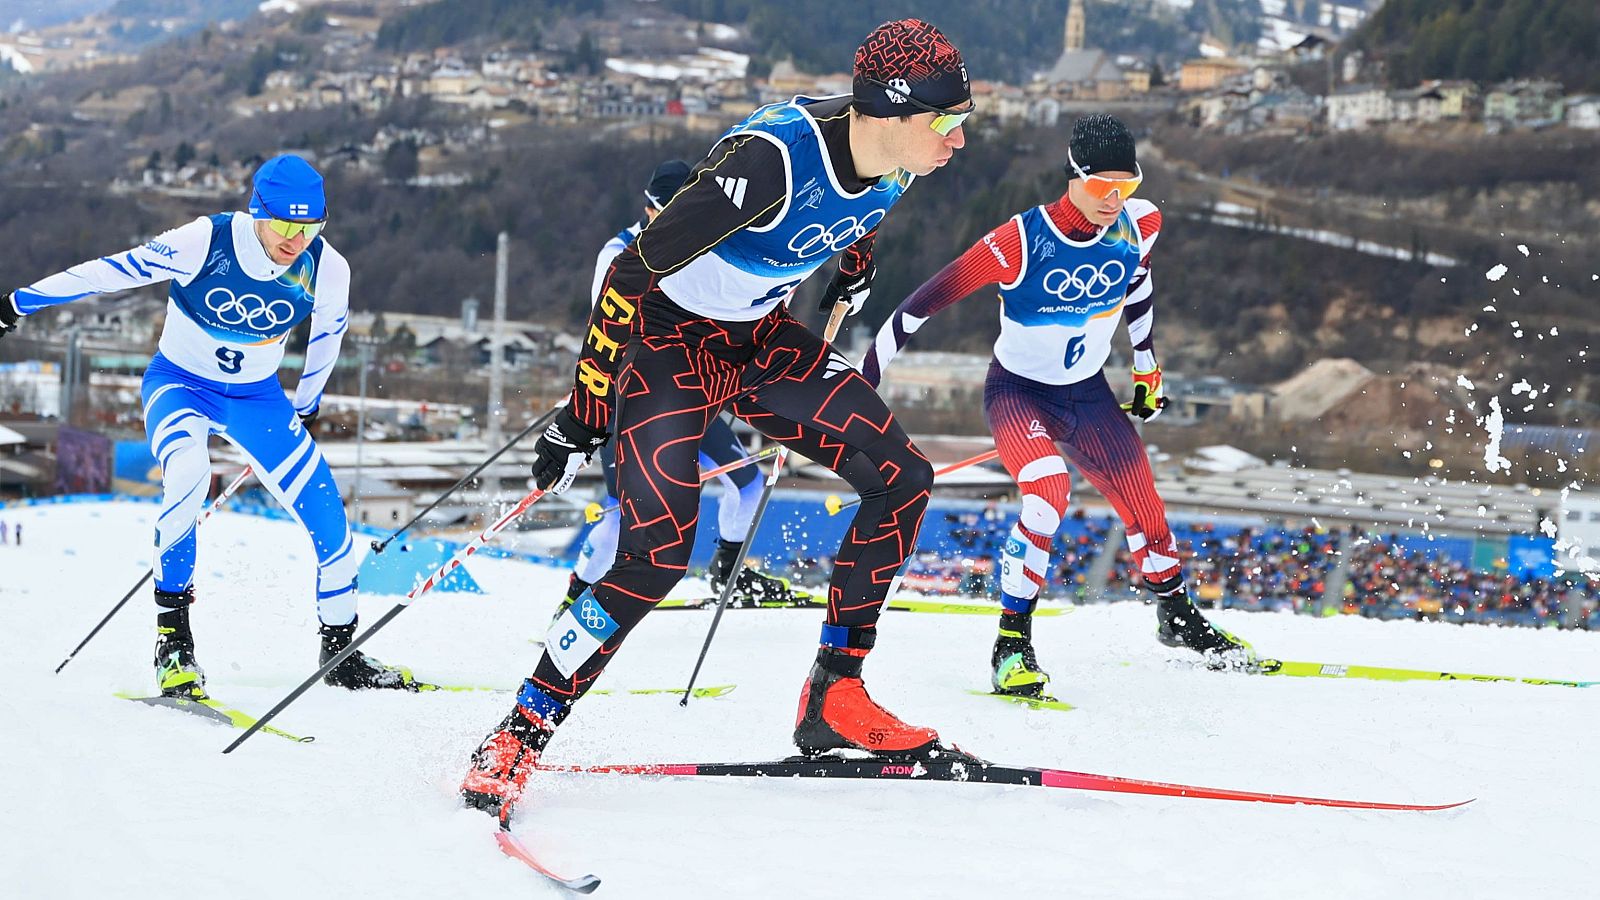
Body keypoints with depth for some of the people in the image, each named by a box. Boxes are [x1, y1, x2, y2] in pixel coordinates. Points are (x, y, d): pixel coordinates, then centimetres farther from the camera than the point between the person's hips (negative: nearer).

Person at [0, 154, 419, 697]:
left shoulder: (328, 271, -17)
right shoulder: (206, 241, -27)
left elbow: (326, 338, 4)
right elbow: (114, 270, -18)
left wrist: (307, 404, 19)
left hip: (257, 397, 3)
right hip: (180, 384, -3)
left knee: (328, 516, -6)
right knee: (187, 474, -36)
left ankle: (341, 652, 17)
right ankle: (172, 630, -21)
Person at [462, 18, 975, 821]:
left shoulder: (896, 158, -12)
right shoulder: (771, 158, -34)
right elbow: (634, 268, -30)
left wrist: (853, 268, 29)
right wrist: (582, 415, -27)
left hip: (760, 337, 8)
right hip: (667, 332, -8)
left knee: (902, 480, -2)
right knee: (659, 552, -21)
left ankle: (835, 700, 8)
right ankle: (516, 740, -8)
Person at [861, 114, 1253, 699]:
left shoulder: (1138, 225, -13)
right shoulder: (1022, 241, -27)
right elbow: (926, 300, -22)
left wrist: (1147, 370, 19)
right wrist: (864, 378, -19)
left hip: (1088, 393, 5)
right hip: (1017, 390, -5)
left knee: (1144, 507, 5)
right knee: (1049, 492, -30)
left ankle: (1178, 618, 34)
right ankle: (1013, 644, -20)